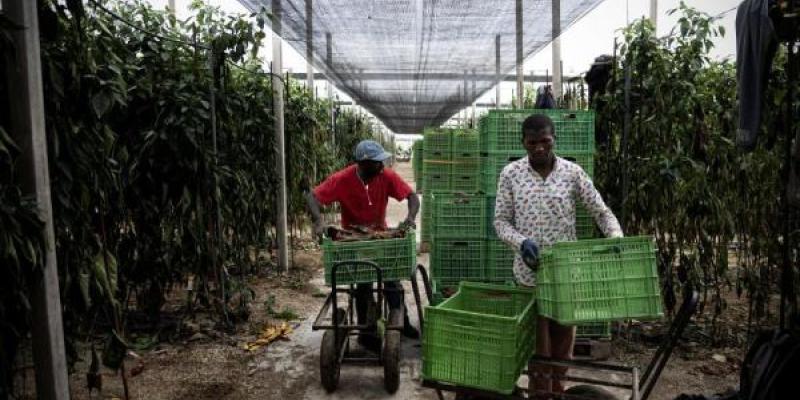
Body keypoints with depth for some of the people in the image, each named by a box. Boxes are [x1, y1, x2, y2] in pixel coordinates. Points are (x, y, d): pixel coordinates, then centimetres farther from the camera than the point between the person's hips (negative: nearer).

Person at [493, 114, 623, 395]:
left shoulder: (572, 172, -4)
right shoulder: (511, 174, -4)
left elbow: (602, 212, 0)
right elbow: (501, 220, -2)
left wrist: (617, 238, -19)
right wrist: (521, 242, -21)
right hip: (529, 273, -1)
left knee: (563, 341, 15)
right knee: (538, 345, 9)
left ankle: (558, 390, 36)